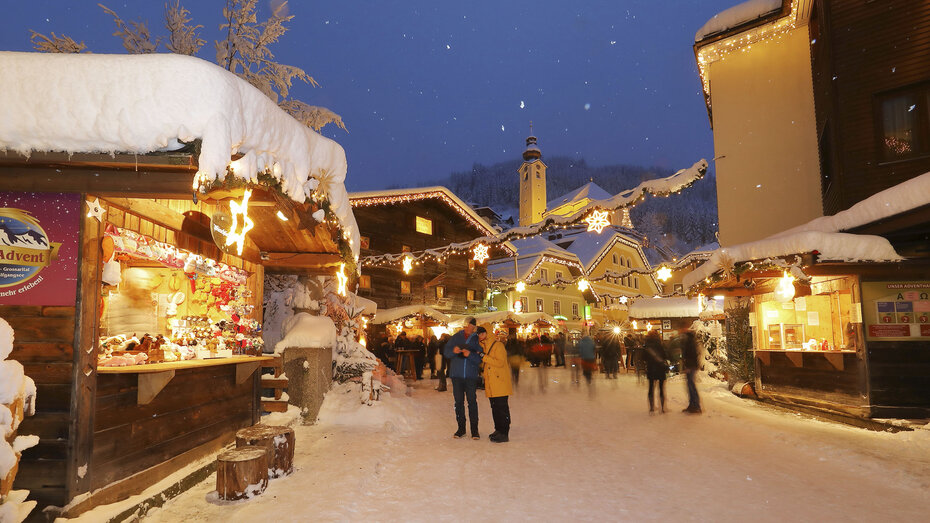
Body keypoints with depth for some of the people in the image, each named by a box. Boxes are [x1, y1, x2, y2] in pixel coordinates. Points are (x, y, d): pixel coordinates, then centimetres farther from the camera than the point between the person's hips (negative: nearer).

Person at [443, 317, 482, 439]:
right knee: (458, 401, 6)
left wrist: (470, 355, -22)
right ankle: (461, 428, 17)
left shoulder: (477, 339, 4)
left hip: (471, 375, -2)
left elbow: (480, 359, -3)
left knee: (472, 401, -4)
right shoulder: (456, 337, 8)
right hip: (457, 374, 2)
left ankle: (474, 429, 4)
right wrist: (453, 351, -17)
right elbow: (446, 352, 4)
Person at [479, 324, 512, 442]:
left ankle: (504, 434, -1)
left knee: (502, 408, -5)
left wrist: (484, 357, -20)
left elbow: (500, 362, -19)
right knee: (494, 407, 14)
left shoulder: (498, 345, -11)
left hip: (500, 382, -8)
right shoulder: (482, 346, 14)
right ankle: (498, 430, 24)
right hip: (490, 384, 8)